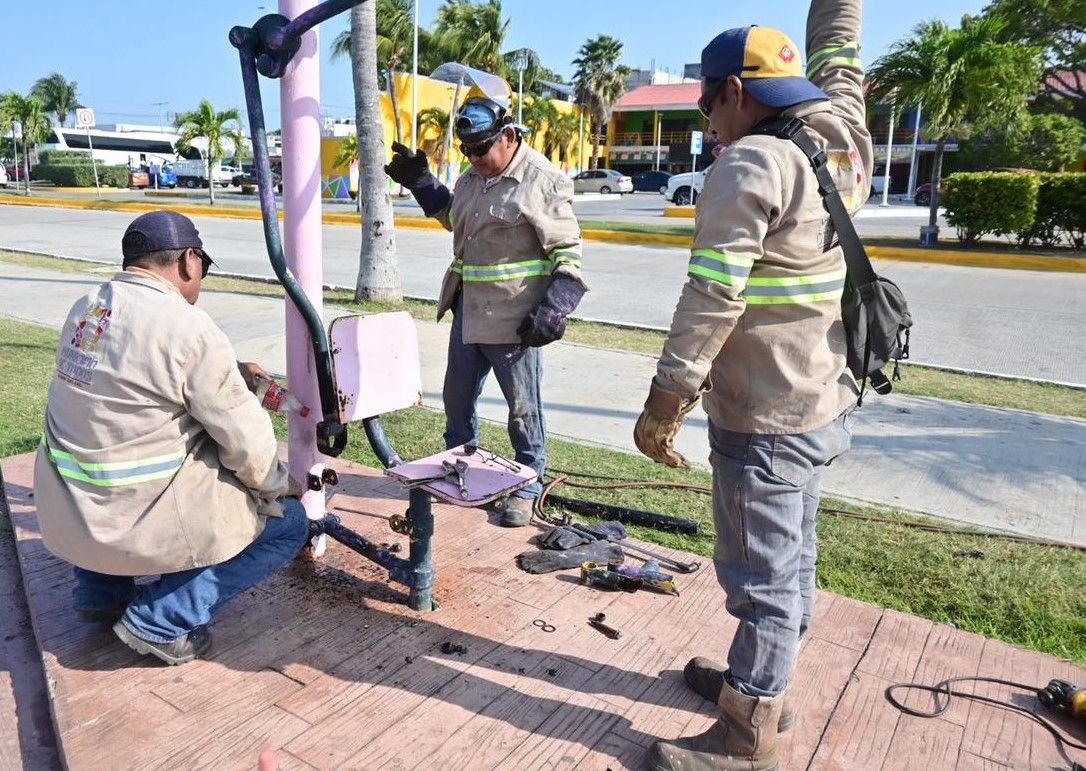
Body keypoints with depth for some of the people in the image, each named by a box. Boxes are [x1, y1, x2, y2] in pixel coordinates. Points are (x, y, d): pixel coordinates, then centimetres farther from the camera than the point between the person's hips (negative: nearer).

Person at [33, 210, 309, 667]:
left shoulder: (85, 309, 3)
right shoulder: (188, 329, -19)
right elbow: (245, 441, -14)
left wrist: (229, 375, 17)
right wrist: (280, 483, 4)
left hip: (66, 508, 8)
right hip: (137, 519, -8)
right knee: (288, 523, 6)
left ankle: (101, 593, 31)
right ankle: (160, 620, 1)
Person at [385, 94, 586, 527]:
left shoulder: (544, 181, -12)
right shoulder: (472, 177, 11)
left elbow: (568, 254, -12)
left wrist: (554, 310, -19)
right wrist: (420, 182, 21)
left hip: (515, 318, -8)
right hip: (468, 311, 8)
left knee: (522, 407, 5)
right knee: (457, 399, 18)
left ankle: (528, 486, 22)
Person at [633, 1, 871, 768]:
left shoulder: (750, 163, -18)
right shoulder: (843, 134, 5)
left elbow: (713, 298, -23)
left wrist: (666, 401, -19)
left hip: (766, 417, -9)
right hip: (822, 399, 9)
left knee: (763, 575, 2)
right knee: (790, 557, 20)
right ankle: (761, 679, 39)